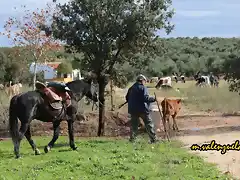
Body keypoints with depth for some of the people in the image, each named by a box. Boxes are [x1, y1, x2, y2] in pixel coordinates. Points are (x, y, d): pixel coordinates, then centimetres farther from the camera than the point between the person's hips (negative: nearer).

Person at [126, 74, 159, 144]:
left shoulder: (131, 88, 10)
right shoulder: (143, 88, -8)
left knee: (134, 125, 14)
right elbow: (146, 98, -18)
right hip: (142, 109, -5)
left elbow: (127, 98, 15)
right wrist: (153, 99, -8)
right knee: (148, 124, 3)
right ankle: (153, 139, 2)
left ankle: (132, 138, 8)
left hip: (133, 109, 5)